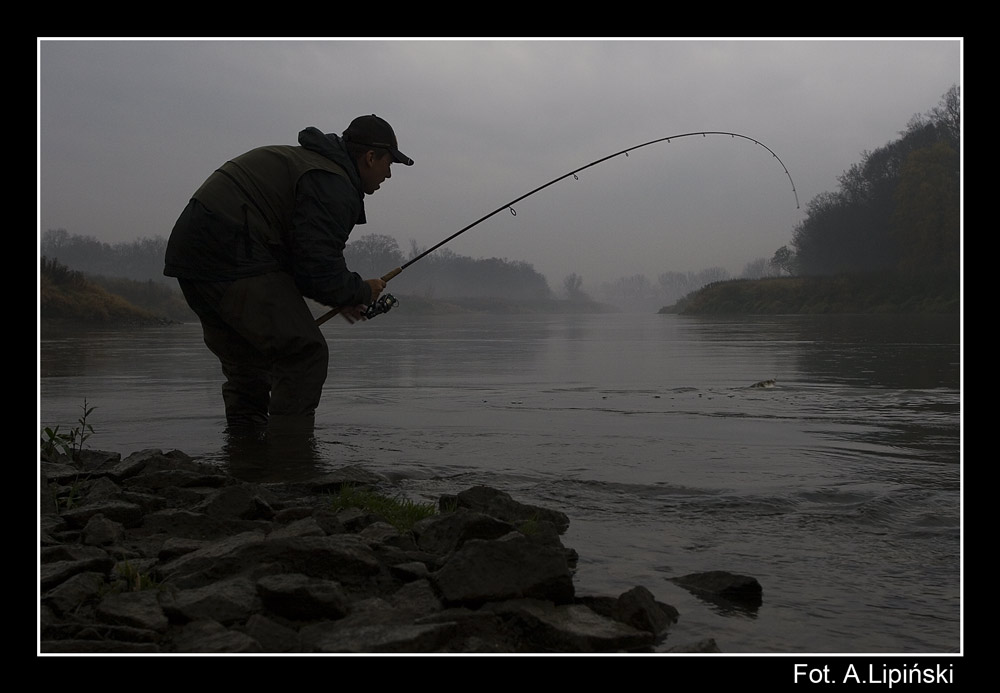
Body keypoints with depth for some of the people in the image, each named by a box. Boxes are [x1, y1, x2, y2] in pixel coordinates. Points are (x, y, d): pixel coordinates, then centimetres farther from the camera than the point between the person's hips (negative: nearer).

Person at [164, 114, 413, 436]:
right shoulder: (333, 184, -10)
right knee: (305, 354, -8)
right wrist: (362, 292, 3)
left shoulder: (304, 159, 24)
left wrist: (340, 296, 22)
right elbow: (319, 270, -16)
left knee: (248, 364, 19)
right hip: (232, 262, -11)